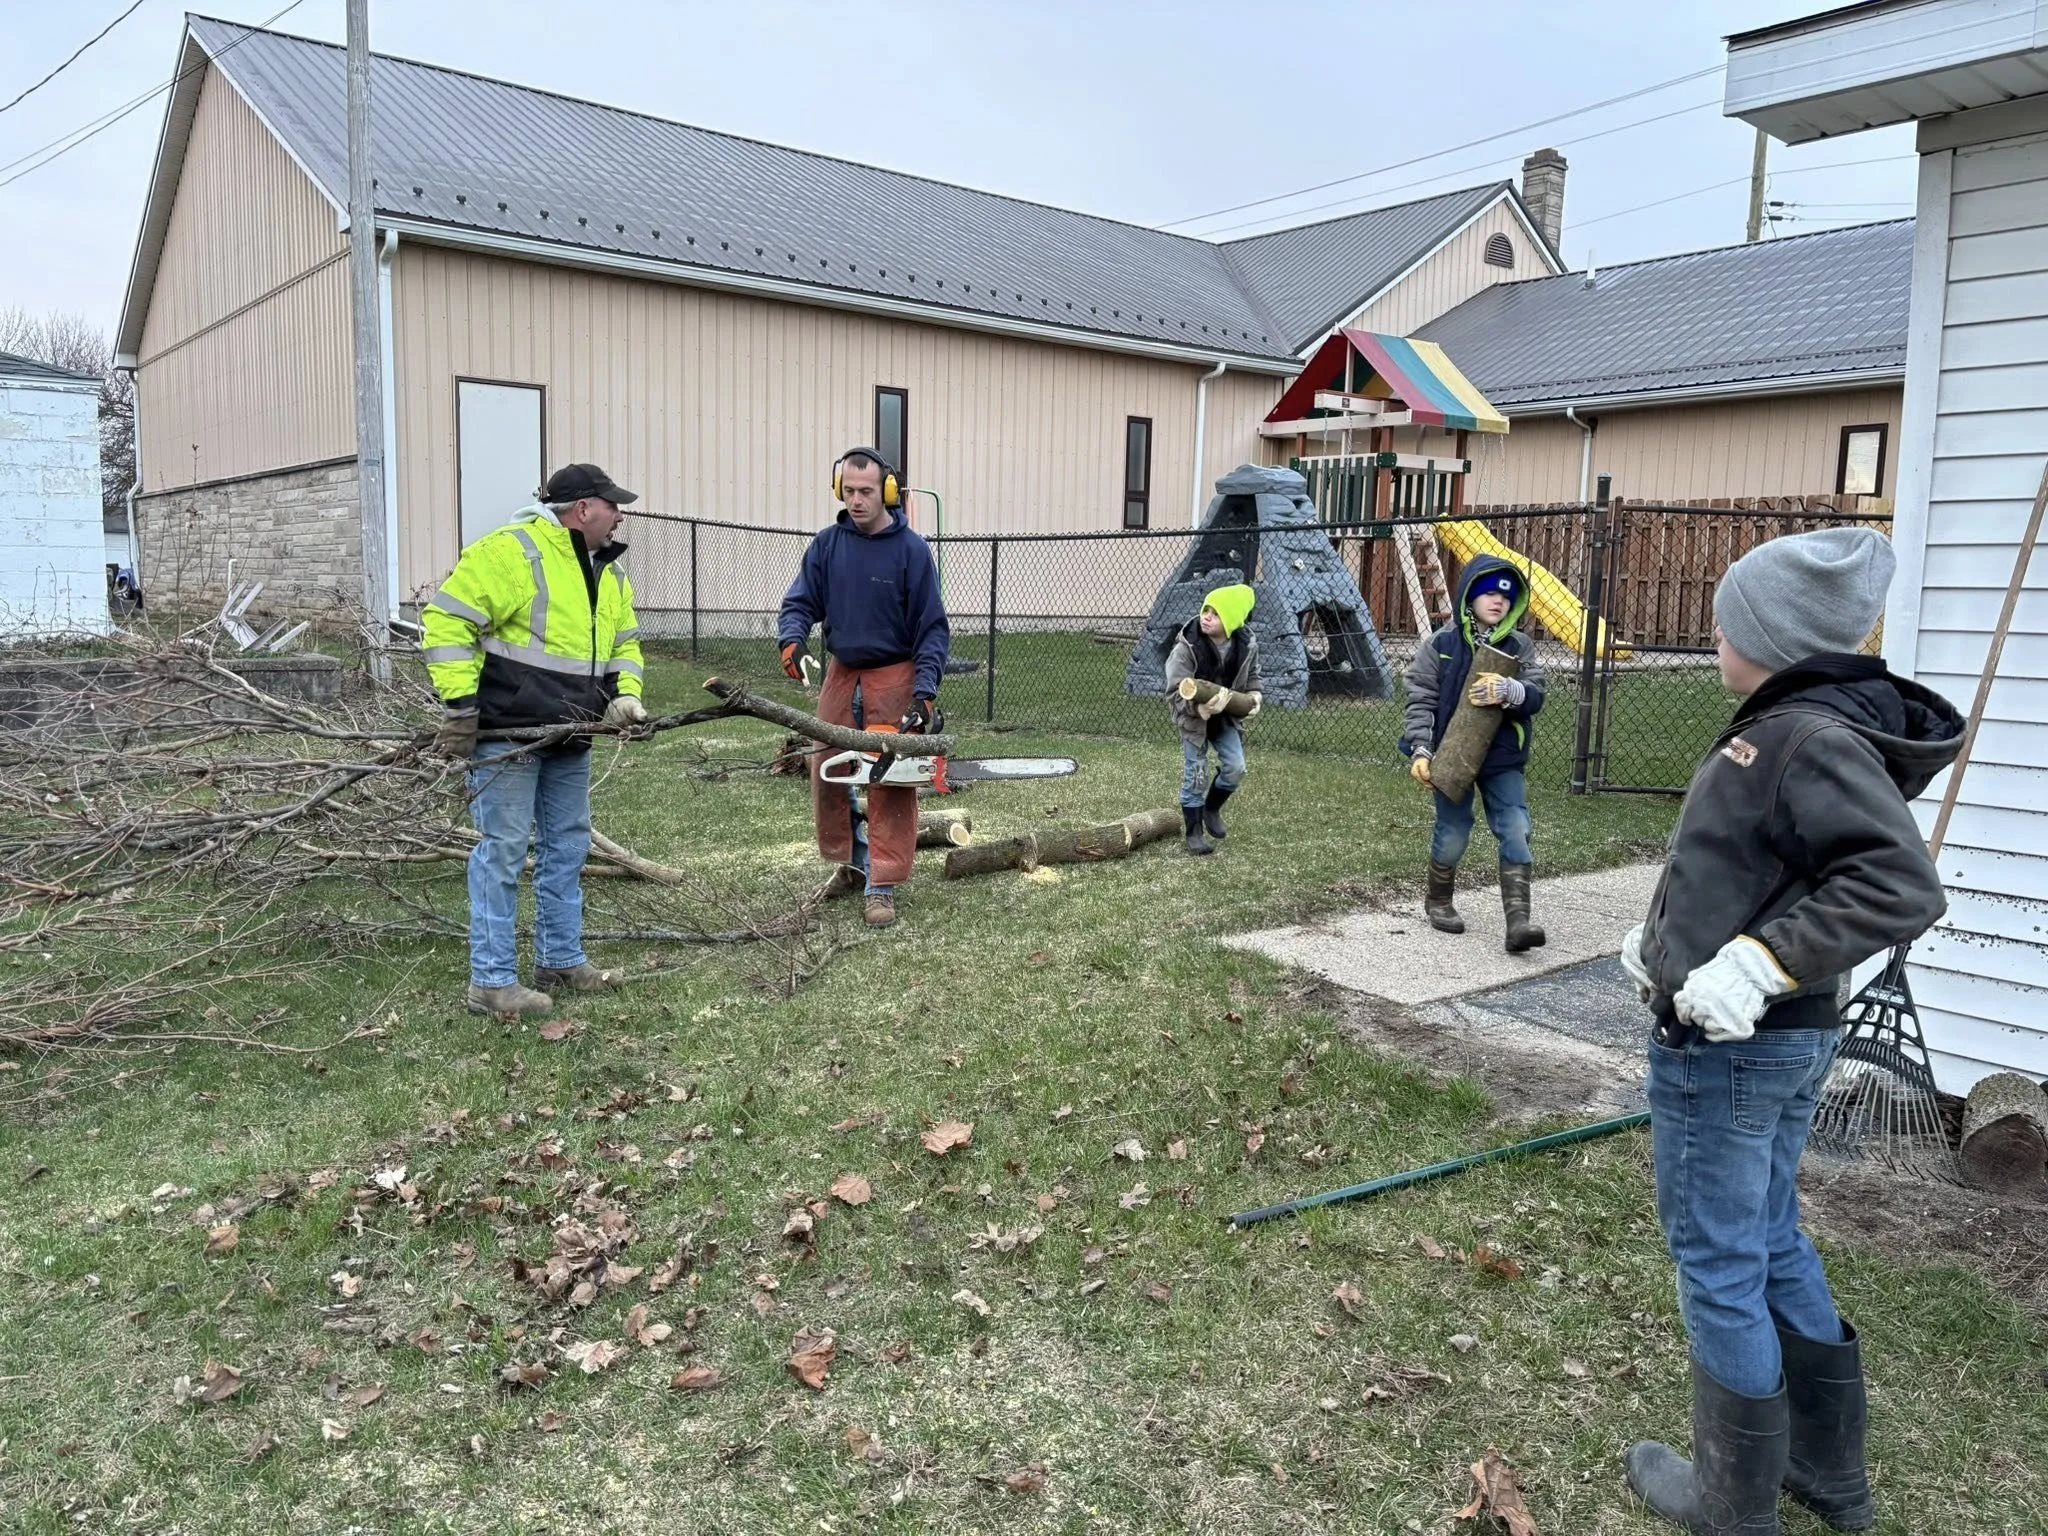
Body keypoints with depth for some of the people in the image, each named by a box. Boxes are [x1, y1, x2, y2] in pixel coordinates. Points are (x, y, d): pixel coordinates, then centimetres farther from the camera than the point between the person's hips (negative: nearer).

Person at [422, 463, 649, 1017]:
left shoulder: (609, 574, 12)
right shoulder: (511, 552, -15)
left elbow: (625, 644, 22)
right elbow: (447, 619, -16)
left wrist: (624, 695, 3)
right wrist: (459, 704, -19)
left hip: (570, 740, 9)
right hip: (506, 733, -9)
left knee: (567, 847, 14)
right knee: (503, 851, -4)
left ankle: (561, 960, 27)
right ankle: (492, 981, 4)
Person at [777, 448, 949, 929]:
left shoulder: (911, 550, -10)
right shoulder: (827, 545, 1)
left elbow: (933, 628, -10)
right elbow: (800, 603, 0)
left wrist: (925, 691, -20)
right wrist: (792, 639, -23)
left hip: (893, 678, -4)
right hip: (841, 673, 5)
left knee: (891, 786, -3)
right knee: (827, 773, 8)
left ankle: (882, 886, 2)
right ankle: (850, 865, 25)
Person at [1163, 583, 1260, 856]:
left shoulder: (1247, 644, -14)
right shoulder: (1186, 647, -26)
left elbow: (1251, 675, 8)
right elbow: (1175, 693, -24)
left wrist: (1253, 696, -10)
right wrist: (1201, 707, -39)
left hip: (1226, 716, 4)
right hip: (1193, 718, -4)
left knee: (1235, 768, 1)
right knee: (1194, 776, 1)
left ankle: (1212, 809, 29)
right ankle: (1194, 832, 16)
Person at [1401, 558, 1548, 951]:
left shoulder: (1520, 647, 0)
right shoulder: (1440, 645, -6)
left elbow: (1535, 698, -7)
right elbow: (1421, 701, -6)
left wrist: (1509, 691, -29)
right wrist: (1420, 750, -15)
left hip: (1504, 759, 2)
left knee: (1516, 833, -9)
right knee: (1453, 835, 9)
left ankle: (1518, 920, -9)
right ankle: (1438, 900, 34)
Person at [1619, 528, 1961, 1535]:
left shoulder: (1812, 739, -22)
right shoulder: (1795, 726, 7)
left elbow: (1903, 886, -30)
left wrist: (1758, 964, -34)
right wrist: (1673, 934, 20)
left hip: (1726, 1046, -10)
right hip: (1783, 1040, 10)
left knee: (1717, 1265, 6)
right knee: (1772, 1247, 22)